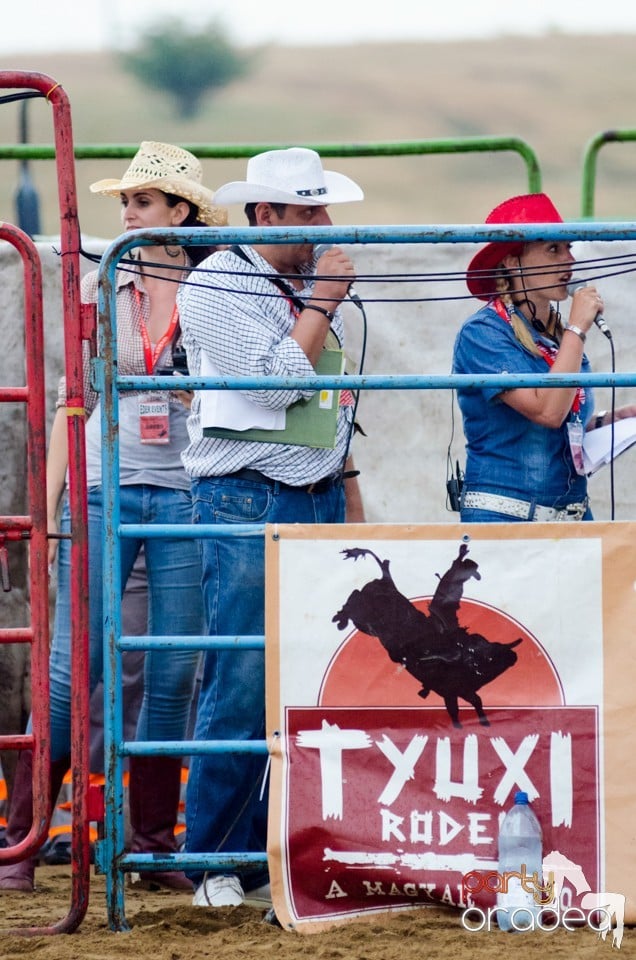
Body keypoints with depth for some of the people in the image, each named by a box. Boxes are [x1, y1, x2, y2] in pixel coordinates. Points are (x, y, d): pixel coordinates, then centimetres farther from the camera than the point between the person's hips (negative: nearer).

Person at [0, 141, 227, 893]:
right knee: (73, 669, -6)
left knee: (173, 676, 3)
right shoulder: (98, 291, 5)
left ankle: (153, 842, 10)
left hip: (184, 493, 0)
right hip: (104, 488, 0)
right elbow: (72, 402, 8)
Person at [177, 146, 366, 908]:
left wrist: (350, 495, 20)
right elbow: (274, 384, -20)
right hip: (246, 507, -7)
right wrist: (322, 306, -12)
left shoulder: (314, 281, 14)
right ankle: (214, 865, -2)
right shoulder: (217, 287, -8)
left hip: (320, 502, 7)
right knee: (242, 690, -9)